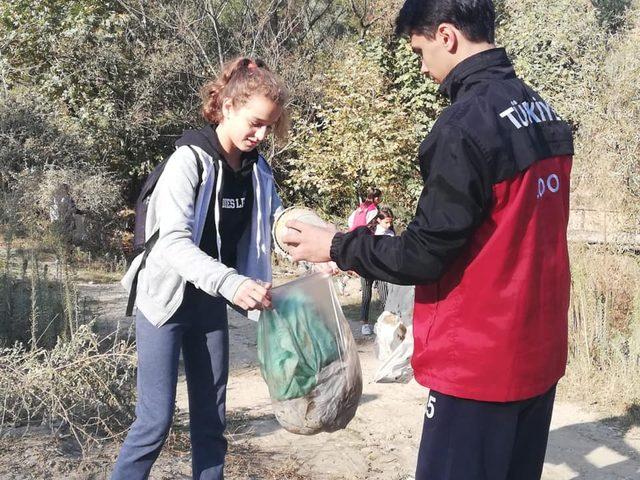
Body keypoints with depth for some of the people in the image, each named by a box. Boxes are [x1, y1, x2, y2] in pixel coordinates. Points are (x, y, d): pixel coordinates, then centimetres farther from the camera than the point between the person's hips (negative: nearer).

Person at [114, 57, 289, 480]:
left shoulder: (257, 169, 1)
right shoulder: (189, 160, -19)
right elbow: (175, 242, -30)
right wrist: (231, 282, -44)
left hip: (211, 303, 6)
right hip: (167, 300, -6)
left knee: (211, 417, 11)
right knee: (156, 419, -7)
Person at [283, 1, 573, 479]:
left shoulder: (465, 125, -20)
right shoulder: (544, 113, 6)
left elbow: (423, 256, -18)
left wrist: (336, 246, -3)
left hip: (480, 362, -8)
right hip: (538, 351, 8)